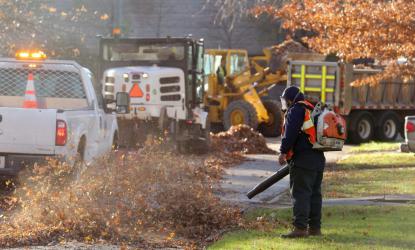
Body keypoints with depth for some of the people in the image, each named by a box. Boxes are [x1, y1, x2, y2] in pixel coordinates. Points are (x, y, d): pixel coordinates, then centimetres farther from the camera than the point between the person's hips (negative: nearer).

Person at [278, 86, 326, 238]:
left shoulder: (296, 110, -6)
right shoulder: (312, 110, 22)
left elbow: (290, 133, -16)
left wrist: (283, 152, -11)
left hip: (303, 159, -9)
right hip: (318, 158, 9)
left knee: (300, 194, -10)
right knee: (314, 194, 12)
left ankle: (300, 228, -15)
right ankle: (315, 227, 15)